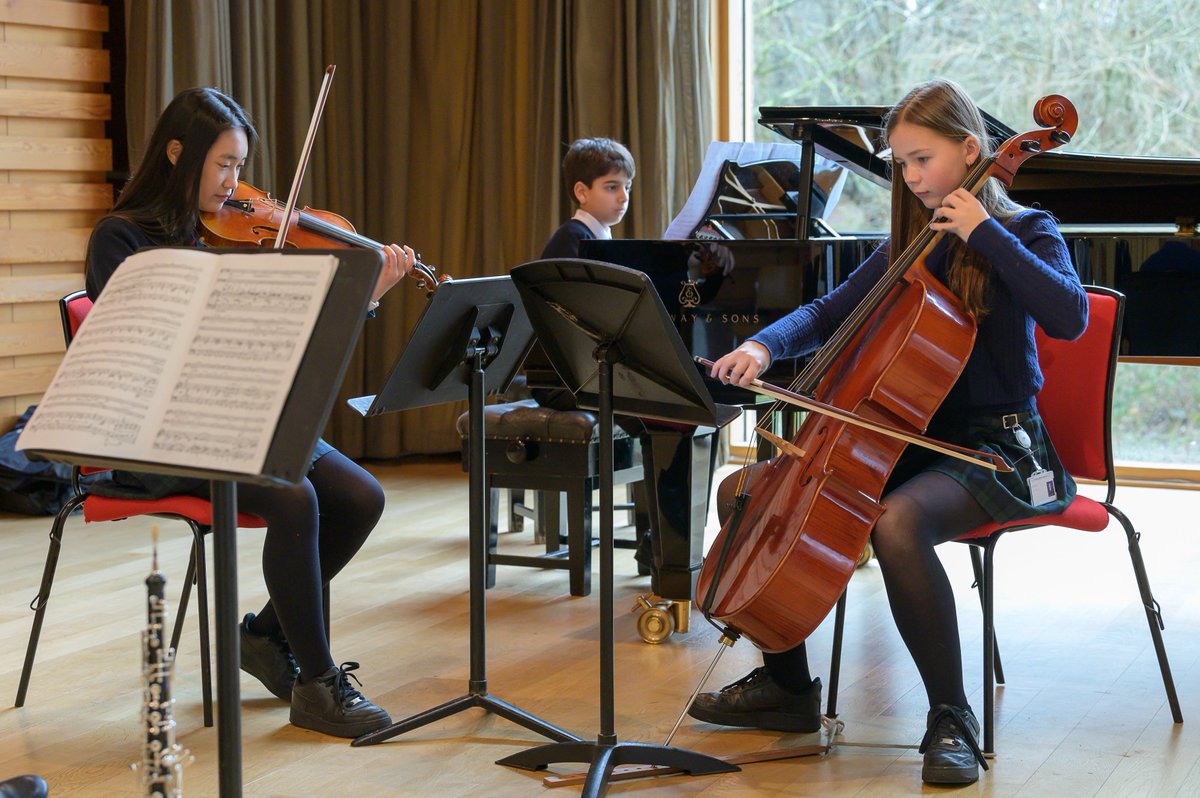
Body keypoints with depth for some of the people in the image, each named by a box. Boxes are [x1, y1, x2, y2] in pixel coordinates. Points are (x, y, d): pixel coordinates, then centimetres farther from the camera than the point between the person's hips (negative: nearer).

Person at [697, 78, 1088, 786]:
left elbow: (1069, 316, -24)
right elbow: (829, 314, 15)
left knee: (898, 523, -38)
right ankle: (787, 685, 9)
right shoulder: (910, 245, 13)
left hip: (993, 445, -7)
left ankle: (953, 718, -23)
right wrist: (765, 345, -4)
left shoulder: (1023, 232, -5)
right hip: (910, 437, 7)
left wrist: (984, 233, -23)